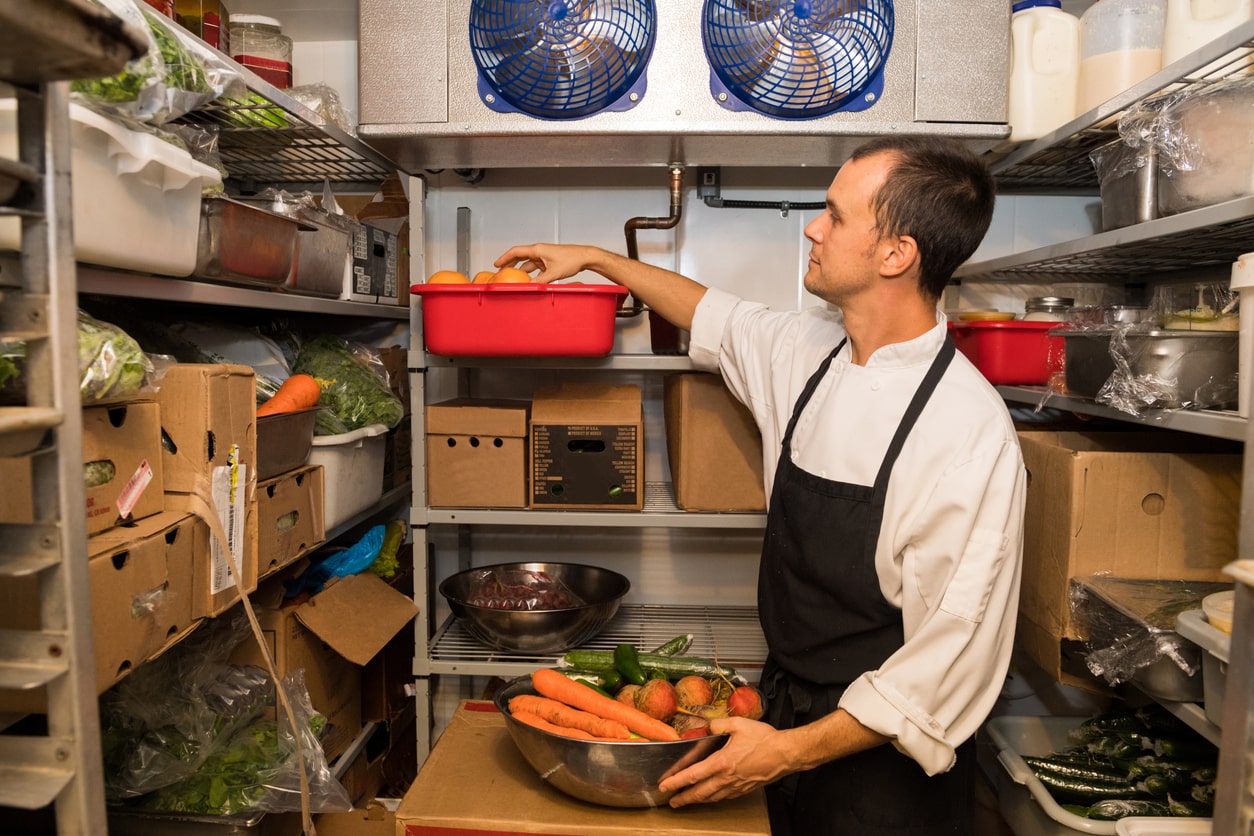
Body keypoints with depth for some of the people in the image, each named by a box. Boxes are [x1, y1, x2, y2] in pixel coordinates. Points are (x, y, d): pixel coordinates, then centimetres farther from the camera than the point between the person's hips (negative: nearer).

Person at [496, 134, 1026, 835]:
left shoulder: (970, 434, -25)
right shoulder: (809, 351, -5)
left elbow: (952, 660, -22)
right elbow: (717, 318, 14)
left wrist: (794, 751, -21)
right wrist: (593, 258, 20)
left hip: (880, 764, -5)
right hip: (787, 713, 6)